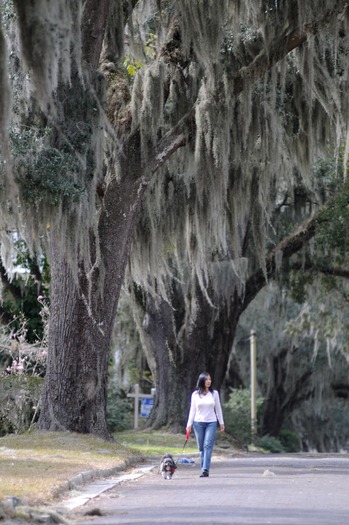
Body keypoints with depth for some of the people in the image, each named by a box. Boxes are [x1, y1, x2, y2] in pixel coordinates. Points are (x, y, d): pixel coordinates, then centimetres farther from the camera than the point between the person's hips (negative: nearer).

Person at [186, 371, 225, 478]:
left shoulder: (214, 393, 6)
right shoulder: (195, 394, 4)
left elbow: (218, 409, 11)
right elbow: (192, 410, 7)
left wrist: (221, 423, 10)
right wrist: (189, 425, 2)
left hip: (211, 423, -1)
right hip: (198, 423, 1)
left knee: (208, 446, -13)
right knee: (201, 448, 3)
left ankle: (205, 470, -20)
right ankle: (204, 469, 10)